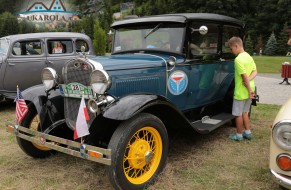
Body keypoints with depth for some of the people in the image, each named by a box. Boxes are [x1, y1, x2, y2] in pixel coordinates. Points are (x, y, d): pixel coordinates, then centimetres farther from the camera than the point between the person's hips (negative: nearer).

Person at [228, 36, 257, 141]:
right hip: (249, 91, 8)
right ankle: (248, 132, 27)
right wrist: (248, 80, -11)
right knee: (244, 112, 21)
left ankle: (239, 135, 18)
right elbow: (255, 72, 5)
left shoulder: (238, 59, -20)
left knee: (238, 114, 6)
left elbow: (245, 76, -23)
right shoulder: (248, 56, 8)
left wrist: (250, 90, -18)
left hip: (241, 92, -8)